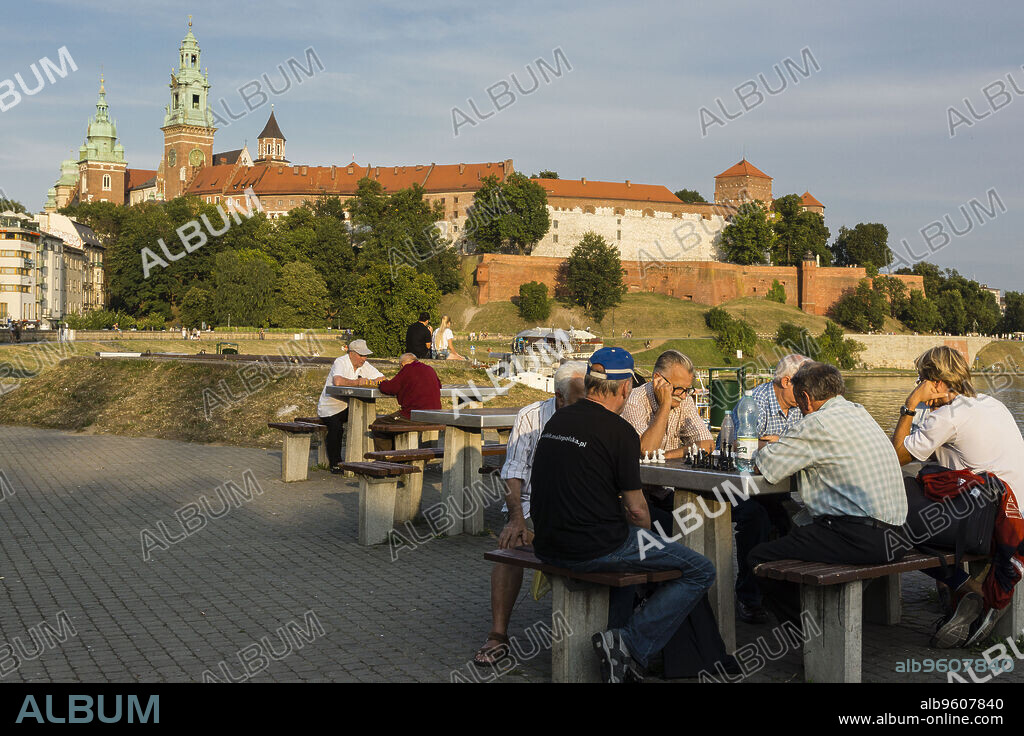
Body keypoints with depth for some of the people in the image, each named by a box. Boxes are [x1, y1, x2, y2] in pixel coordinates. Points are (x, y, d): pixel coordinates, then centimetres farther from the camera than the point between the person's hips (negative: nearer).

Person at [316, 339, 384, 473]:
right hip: (329, 408, -6)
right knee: (336, 427, -31)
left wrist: (372, 382, -19)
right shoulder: (340, 362, -17)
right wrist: (358, 382, -28)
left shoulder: (364, 365, 5)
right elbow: (338, 381, -37)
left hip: (348, 406, 6)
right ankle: (335, 464, -13)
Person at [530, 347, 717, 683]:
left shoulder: (556, 420, 9)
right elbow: (637, 511, -10)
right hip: (596, 549, -8)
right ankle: (630, 644, -7)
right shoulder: (618, 430, -13)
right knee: (701, 571, 2)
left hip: (547, 547, 8)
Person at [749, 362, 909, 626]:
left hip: (860, 539, -10)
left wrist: (765, 451, 14)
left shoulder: (820, 423, -10)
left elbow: (768, 466, -8)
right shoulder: (858, 413, 17)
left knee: (760, 559, -3)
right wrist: (783, 444, 25)